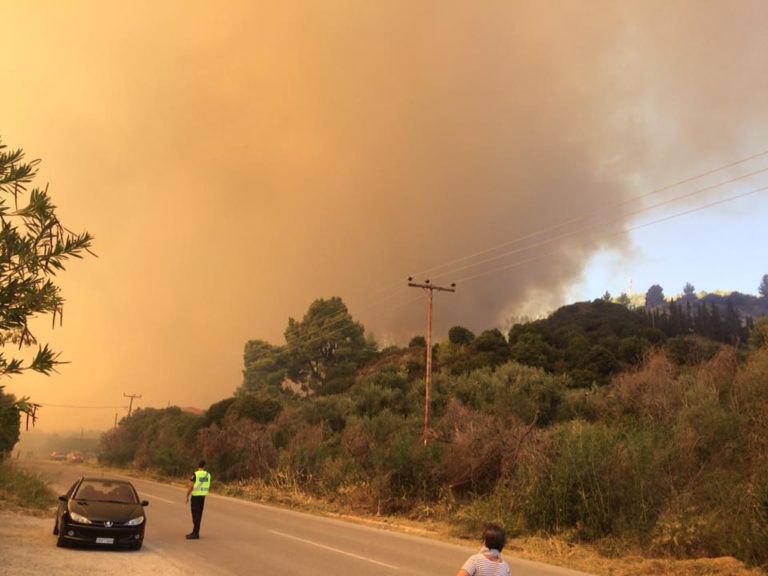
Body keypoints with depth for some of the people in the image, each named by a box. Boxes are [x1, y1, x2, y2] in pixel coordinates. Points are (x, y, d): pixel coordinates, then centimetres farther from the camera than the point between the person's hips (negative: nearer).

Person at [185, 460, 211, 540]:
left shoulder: (195, 474, -12)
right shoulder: (208, 475, 5)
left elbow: (190, 487, -12)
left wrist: (187, 496, -1)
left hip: (195, 496, -6)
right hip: (203, 496, 6)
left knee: (195, 514, -3)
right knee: (199, 514, 13)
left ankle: (196, 533, -4)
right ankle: (195, 532, 20)